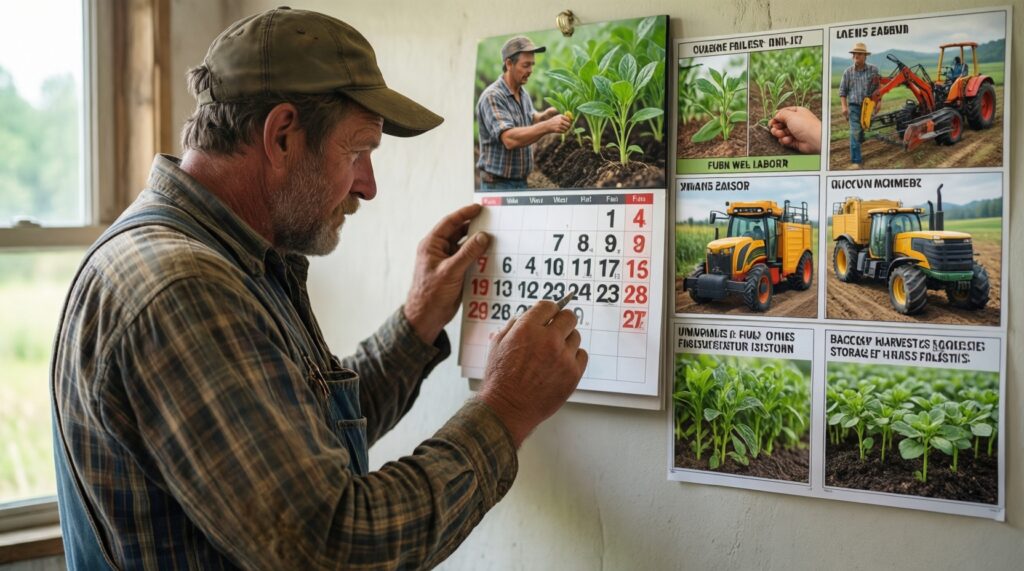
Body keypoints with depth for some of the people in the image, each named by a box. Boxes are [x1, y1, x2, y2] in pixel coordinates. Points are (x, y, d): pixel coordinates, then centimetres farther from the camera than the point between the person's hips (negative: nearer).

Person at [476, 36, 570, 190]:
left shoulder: (523, 93, 9)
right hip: (498, 184, -8)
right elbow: (509, 139, -29)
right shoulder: (492, 97, -17)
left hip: (522, 182, 8)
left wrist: (544, 116, 5)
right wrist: (548, 126, -35)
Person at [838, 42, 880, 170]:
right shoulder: (848, 72, 1)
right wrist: (844, 106, -6)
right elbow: (842, 91, 4)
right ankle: (856, 161, -10)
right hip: (854, 106, -1)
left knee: (864, 130, 13)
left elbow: (878, 88, 5)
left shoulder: (873, 70, 0)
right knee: (855, 133, -10)